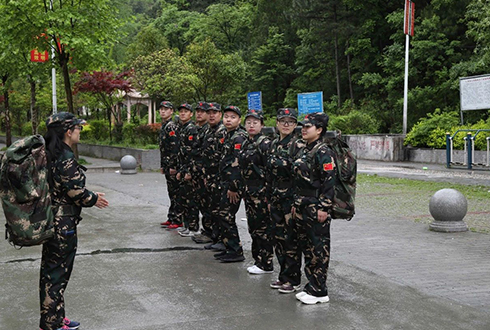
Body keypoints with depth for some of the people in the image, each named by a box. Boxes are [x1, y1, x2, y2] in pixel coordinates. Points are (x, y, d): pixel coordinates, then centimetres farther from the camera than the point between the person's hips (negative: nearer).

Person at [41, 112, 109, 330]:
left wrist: (89, 195, 14)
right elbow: (76, 192, -20)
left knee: (50, 270, 18)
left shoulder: (49, 154, 8)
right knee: (58, 273, 2)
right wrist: (94, 199, -1)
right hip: (63, 224, -10)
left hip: (50, 220, 10)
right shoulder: (66, 158, -21)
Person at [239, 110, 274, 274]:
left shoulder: (265, 143, -12)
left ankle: (266, 264, 6)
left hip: (261, 192, -9)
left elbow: (270, 170, -15)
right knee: (253, 226, 13)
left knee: (263, 227, -2)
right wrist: (244, 191, 18)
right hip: (249, 191, 9)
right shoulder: (246, 143, 14)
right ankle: (258, 259, 24)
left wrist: (267, 192, -18)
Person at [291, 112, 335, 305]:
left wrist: (324, 208, -19)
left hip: (317, 208, -9)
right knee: (306, 247, 13)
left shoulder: (323, 153, -13)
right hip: (302, 207, 9)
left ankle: (319, 292, 6)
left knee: (319, 250, -1)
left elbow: (329, 182, -17)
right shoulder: (302, 152, 14)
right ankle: (311, 286, 23)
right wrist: (296, 204, 17)